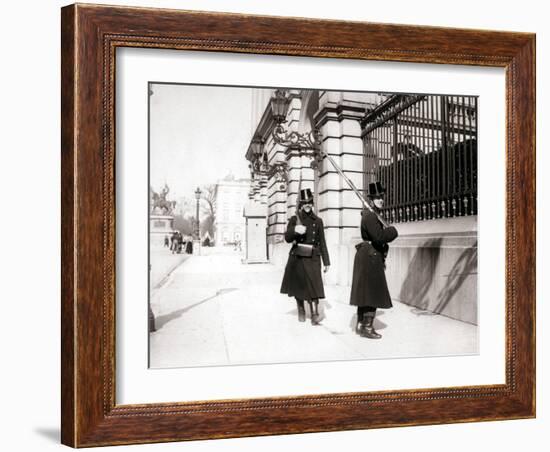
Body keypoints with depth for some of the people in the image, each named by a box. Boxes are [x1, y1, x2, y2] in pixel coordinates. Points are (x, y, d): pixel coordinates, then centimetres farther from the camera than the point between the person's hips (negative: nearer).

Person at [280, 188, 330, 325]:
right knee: (298, 285, 9)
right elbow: (287, 238, -4)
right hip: (297, 257, 1)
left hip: (312, 258, -1)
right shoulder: (294, 219, 3)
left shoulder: (317, 221, 6)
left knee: (313, 285, -12)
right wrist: (295, 230, -26)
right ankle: (301, 311, 26)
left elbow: (322, 243, 7)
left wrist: (326, 261, 4)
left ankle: (315, 315, -15)